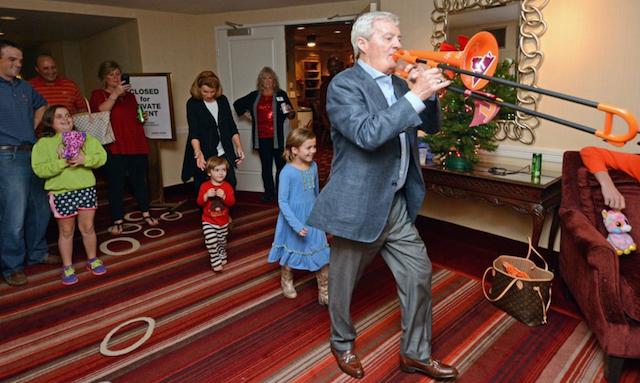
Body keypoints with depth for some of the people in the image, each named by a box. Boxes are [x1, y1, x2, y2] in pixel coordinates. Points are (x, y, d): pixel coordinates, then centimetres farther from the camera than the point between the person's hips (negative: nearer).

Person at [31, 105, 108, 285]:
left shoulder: (85, 138, 6)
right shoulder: (43, 143, -2)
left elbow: (102, 156, -2)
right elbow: (39, 169, -10)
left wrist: (84, 159, -19)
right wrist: (62, 163, -22)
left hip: (86, 189, 2)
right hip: (61, 193, -2)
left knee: (88, 227, 11)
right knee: (66, 231, 10)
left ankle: (92, 260, 29)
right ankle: (67, 267, 24)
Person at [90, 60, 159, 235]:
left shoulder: (129, 95, 19)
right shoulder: (98, 94, 4)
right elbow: (99, 112, -17)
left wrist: (143, 118, 8)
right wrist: (115, 94, -22)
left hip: (137, 144, 5)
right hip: (115, 147, -4)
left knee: (140, 181, 9)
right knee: (116, 185, -3)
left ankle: (146, 214, 20)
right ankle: (117, 221, 5)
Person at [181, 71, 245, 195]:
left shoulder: (222, 100, 7)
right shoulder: (193, 103, -3)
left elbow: (231, 127, 11)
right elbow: (193, 131, -14)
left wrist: (239, 147, -1)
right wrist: (198, 152, -31)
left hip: (223, 154, 3)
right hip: (204, 156, -3)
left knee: (231, 184, -3)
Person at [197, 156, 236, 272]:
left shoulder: (227, 186, -7)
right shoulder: (204, 186, -9)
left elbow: (232, 202, -13)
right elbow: (200, 202, -10)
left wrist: (224, 196, -31)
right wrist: (206, 195, -28)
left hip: (223, 221, 2)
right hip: (208, 221, -2)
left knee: (222, 241, 18)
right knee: (211, 241, -14)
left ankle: (222, 256, 44)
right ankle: (216, 262, 0)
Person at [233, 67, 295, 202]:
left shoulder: (281, 94, 4)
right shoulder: (254, 96, 11)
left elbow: (291, 115, 4)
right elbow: (237, 104, 25)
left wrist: (289, 111, -18)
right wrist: (247, 114, 13)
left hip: (278, 137, -3)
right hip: (262, 137, 3)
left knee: (281, 165, 0)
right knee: (266, 166, 9)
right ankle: (269, 192, 20)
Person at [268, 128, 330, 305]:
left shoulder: (313, 166, -2)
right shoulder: (287, 172, -19)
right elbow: (282, 201, -18)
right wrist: (297, 225, -24)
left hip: (313, 216, 5)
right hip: (294, 217, -4)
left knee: (322, 254, 5)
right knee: (292, 251, 16)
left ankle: (324, 293, 19)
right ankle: (286, 281, 45)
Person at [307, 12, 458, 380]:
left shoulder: (399, 84, 12)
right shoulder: (345, 84, -12)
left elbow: (432, 126, 13)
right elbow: (367, 134, -28)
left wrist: (428, 91, -5)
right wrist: (415, 95, -27)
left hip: (398, 204, 7)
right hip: (358, 204, -7)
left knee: (419, 272, 9)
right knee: (344, 282, 12)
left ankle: (416, 353, 29)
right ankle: (343, 344, 39)